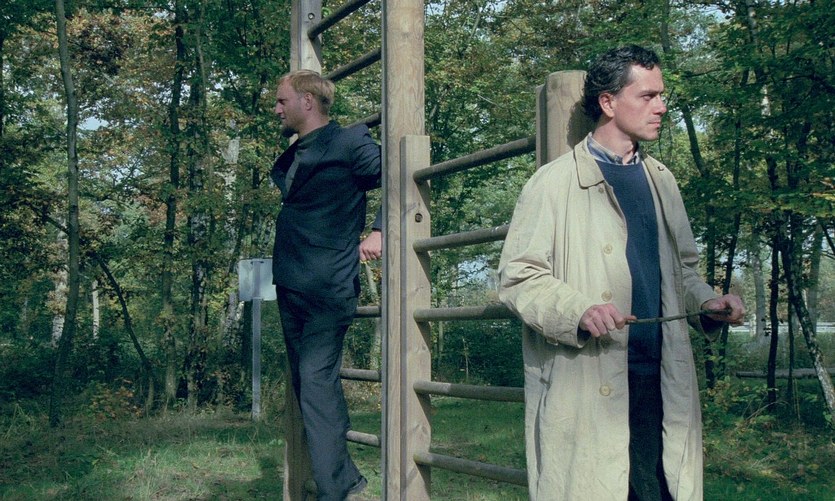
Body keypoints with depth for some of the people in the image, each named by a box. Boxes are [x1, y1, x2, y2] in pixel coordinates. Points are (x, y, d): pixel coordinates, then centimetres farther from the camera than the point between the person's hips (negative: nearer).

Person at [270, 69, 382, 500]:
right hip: (291, 287, 9)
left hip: (327, 286, -9)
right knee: (307, 385, 11)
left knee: (316, 383, -13)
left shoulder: (350, 142, -6)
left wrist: (379, 234, -16)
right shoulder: (291, 156, 18)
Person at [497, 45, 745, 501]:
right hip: (582, 391, -5)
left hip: (661, 381, 6)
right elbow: (517, 276, -7)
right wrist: (579, 310, -23)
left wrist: (705, 301, 4)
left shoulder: (660, 180, 17)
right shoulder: (554, 182, -3)